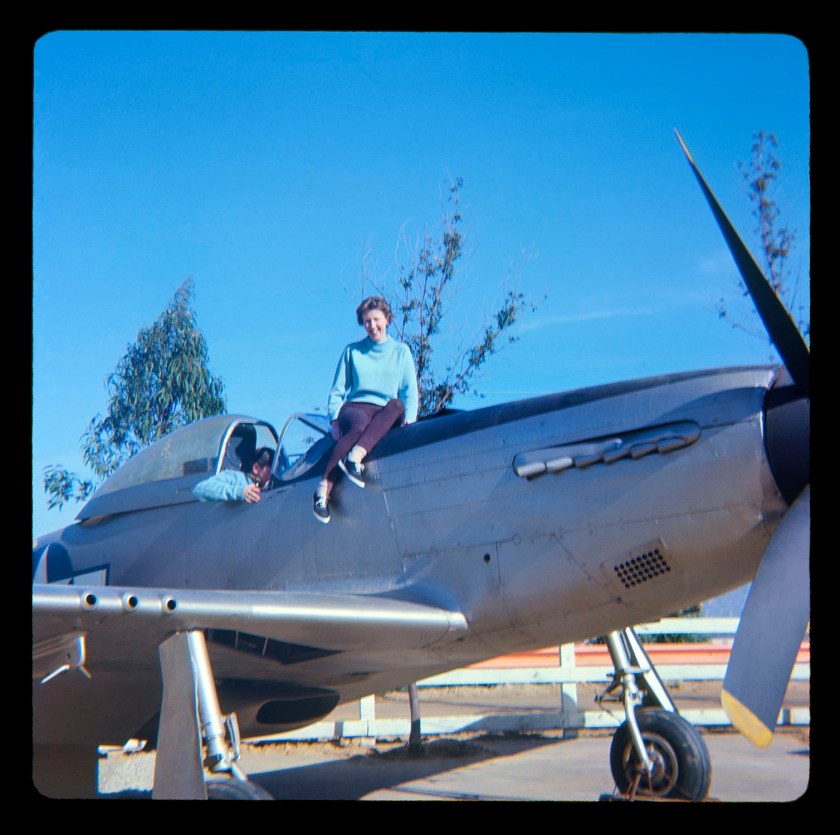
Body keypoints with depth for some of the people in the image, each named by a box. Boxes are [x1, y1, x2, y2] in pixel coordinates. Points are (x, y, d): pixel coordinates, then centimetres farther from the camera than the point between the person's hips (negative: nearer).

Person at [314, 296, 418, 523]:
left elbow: (410, 393, 9)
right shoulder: (352, 351, 17)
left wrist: (409, 420, -9)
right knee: (357, 428, -38)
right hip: (355, 407, -1)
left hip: (386, 414, 1)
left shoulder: (401, 351, 17)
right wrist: (335, 420, -4)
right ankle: (324, 488, -51)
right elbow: (337, 391, 13)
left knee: (396, 405, -36)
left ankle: (356, 455, -54)